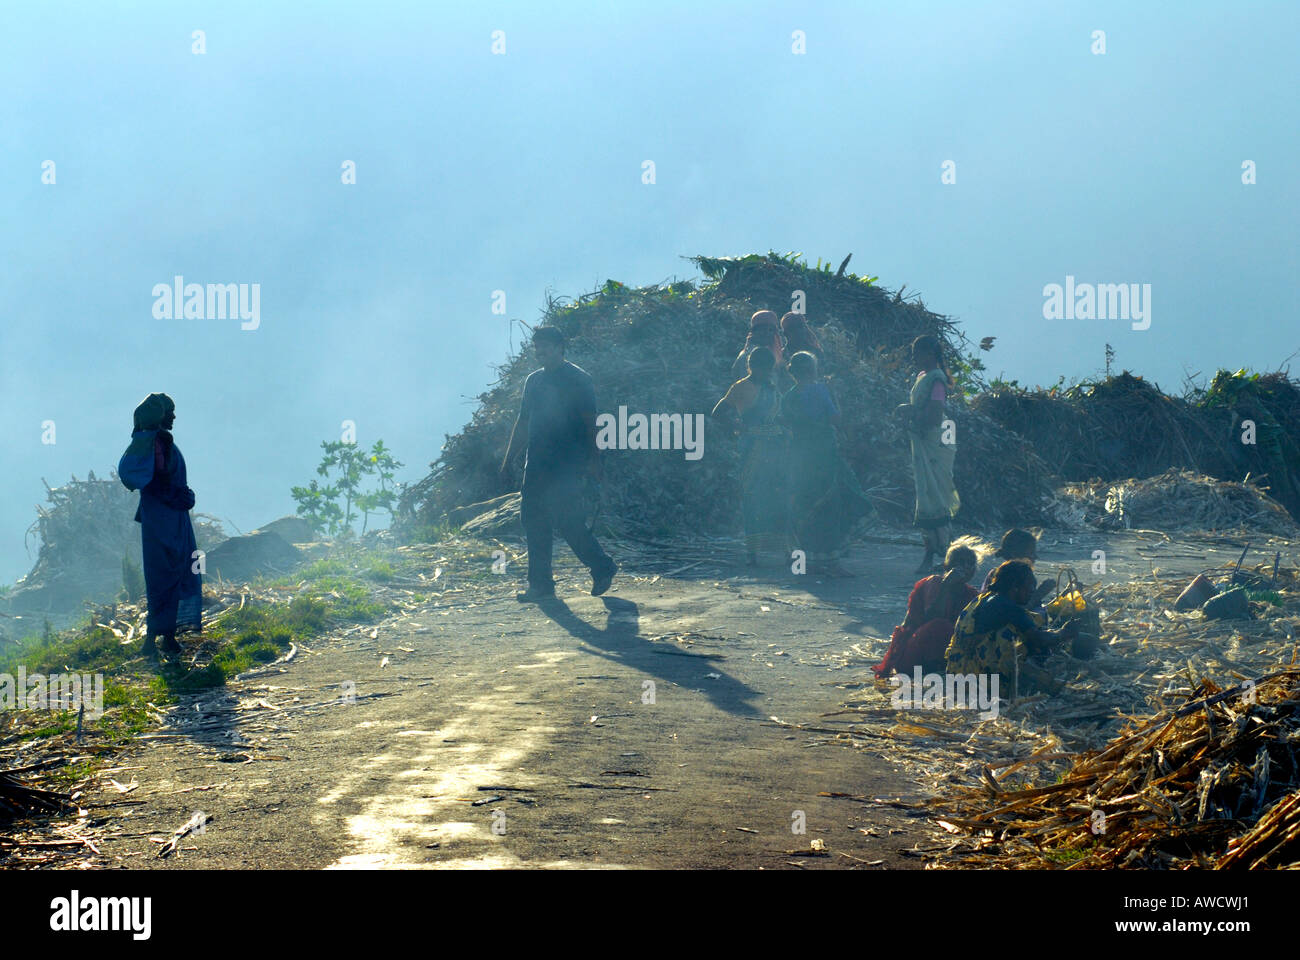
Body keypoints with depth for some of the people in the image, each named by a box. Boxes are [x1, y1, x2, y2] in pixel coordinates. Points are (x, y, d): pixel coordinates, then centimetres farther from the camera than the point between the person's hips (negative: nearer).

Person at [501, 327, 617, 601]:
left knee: (569, 521, -11)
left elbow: (590, 423, -8)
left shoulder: (578, 380, -3)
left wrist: (593, 460, -16)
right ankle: (540, 584, 6)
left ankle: (602, 568, 8)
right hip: (537, 464, 7)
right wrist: (508, 460, 19)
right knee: (534, 521, 2)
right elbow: (522, 423, 22)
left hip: (567, 466, -7)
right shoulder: (534, 380, 17)